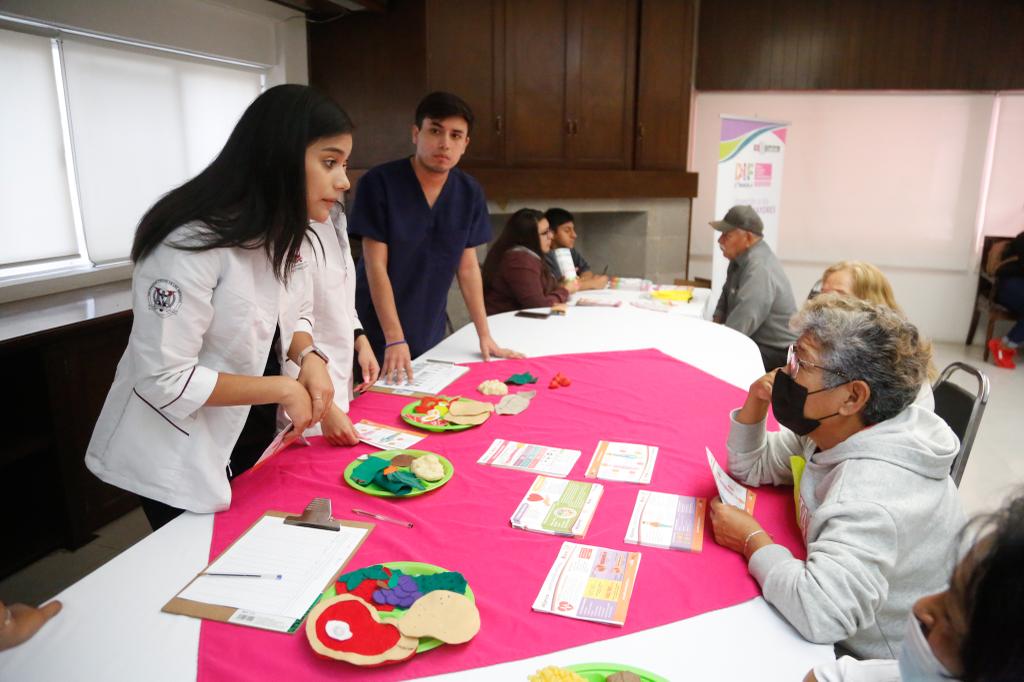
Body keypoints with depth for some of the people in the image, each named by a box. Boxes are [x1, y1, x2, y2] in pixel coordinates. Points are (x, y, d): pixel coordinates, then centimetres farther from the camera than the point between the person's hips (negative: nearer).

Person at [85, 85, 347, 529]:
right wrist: (281, 389, -25)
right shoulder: (193, 242, -30)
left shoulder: (276, 233, -2)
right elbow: (165, 379, -30)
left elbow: (292, 308, 6)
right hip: (167, 452, -8)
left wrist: (308, 357, -15)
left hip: (224, 441, 8)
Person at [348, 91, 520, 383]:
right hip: (376, 334, -4)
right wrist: (395, 339, -21)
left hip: (430, 336, 4)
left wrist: (485, 336, 1)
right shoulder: (379, 183, -15)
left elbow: (468, 266, 4)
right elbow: (376, 266, -16)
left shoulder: (470, 193, -1)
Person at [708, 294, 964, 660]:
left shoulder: (872, 492, -34)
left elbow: (819, 614, -43)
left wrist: (752, 541, -26)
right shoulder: (830, 429, -7)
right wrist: (755, 404, -13)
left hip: (881, 661, -7)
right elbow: (752, 467, 7)